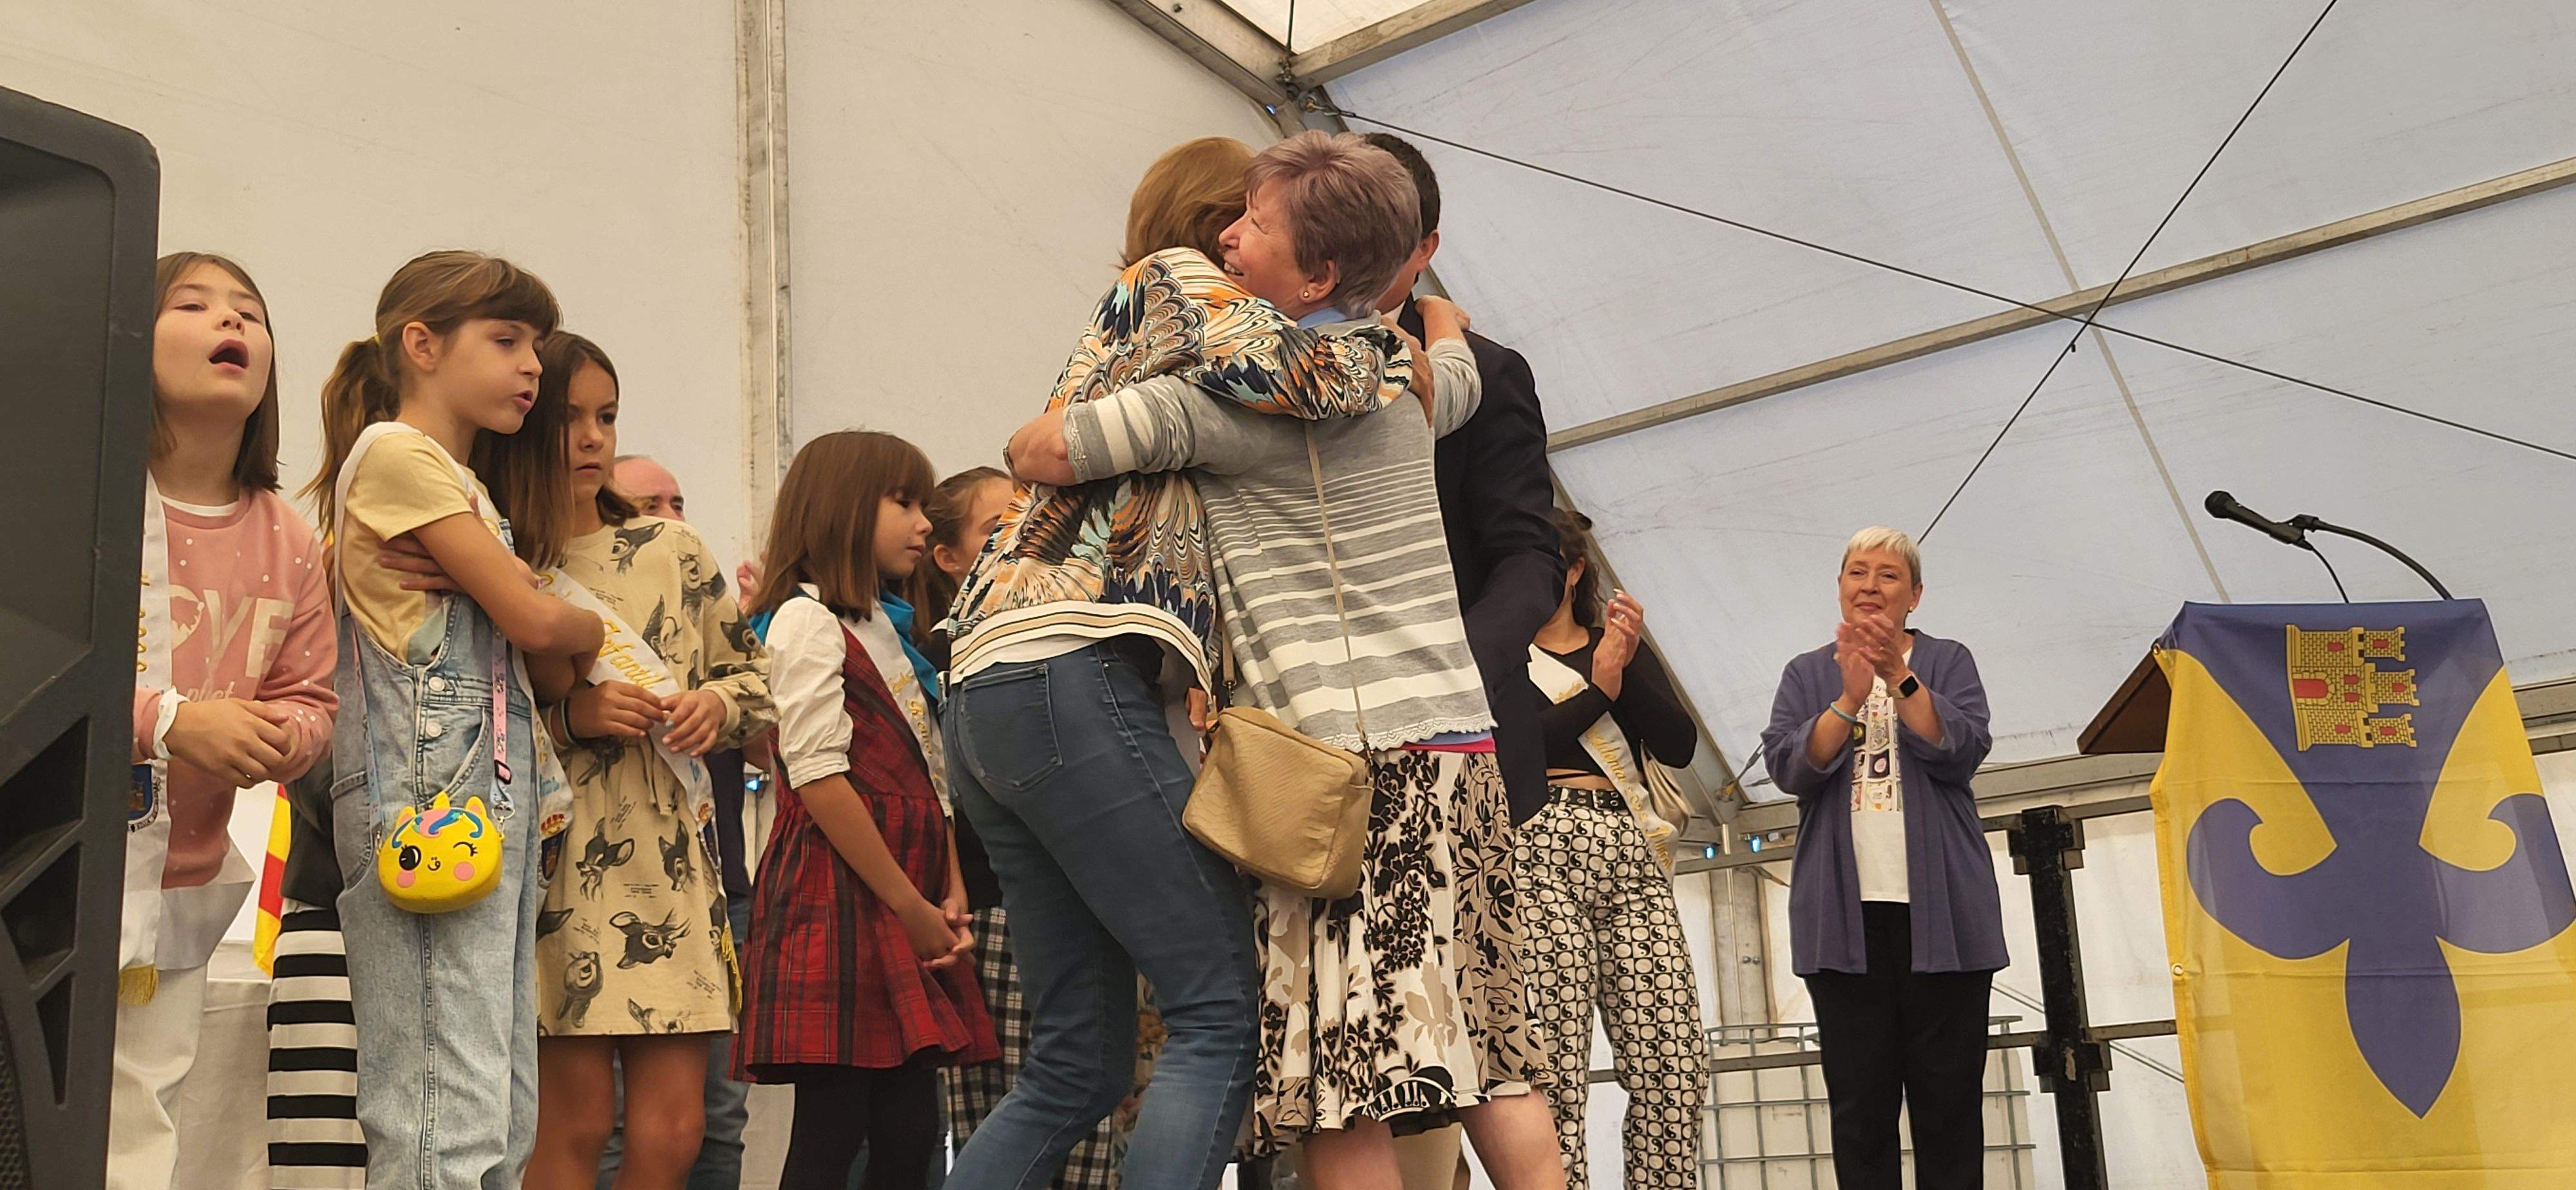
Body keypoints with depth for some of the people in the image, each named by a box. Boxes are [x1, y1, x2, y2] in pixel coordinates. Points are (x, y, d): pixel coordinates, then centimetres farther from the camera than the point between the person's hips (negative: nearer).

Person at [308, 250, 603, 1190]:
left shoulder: (464, 482, 25)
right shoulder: (397, 451, -3)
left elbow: (534, 665, 19)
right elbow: (532, 618, -9)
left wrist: (584, 687, 0)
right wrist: (597, 631, 10)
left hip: (496, 794, 10)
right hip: (428, 790, -10)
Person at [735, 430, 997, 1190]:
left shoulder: (885, 628, 21)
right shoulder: (808, 620, -6)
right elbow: (819, 779, -15)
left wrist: (950, 894, 6)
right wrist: (909, 906, -14)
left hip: (907, 911, 9)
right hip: (839, 905, -8)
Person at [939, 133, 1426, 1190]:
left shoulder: (1118, 325, 33)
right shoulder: (1175, 281, 7)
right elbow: (1271, 367, -14)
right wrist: (1397, 352, 4)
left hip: (985, 699, 10)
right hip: (1070, 675, -9)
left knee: (1077, 1065, 9)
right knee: (1223, 1010, -10)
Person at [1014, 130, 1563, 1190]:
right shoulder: (1402, 373, 16)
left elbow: (1044, 452, -7)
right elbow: (1455, 357, 42)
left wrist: (1036, 436, 16)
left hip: (1350, 749, -8)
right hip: (1459, 740, 8)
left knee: (1337, 1080, -8)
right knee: (1483, 1045, 10)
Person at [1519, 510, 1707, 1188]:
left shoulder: (1623, 647, 22)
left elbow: (1679, 746, 9)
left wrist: (1631, 668, -5)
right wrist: (1598, 688, -3)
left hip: (1630, 857, 4)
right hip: (1539, 855, -4)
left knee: (1675, 1061, -7)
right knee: (1553, 1070, -13)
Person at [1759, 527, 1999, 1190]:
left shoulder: (1947, 661, 13)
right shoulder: (1807, 674, 16)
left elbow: (1961, 752, -5)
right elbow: (1788, 767, -1)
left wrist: (1899, 676, -19)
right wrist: (1849, 699, -16)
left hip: (1939, 906, 0)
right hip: (1845, 912, 1)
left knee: (1949, 1097, -1)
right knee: (1860, 1099, -1)